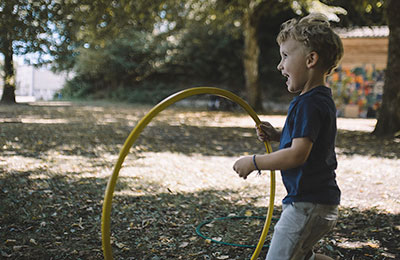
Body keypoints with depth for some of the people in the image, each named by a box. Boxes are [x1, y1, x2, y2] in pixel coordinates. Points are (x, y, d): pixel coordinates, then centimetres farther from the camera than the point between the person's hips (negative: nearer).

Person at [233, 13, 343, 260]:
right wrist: (278, 135, 8)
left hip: (307, 205, -11)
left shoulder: (309, 104, -21)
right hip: (325, 202, 11)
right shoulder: (323, 99, 12)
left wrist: (254, 162, -18)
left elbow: (298, 155, -29)